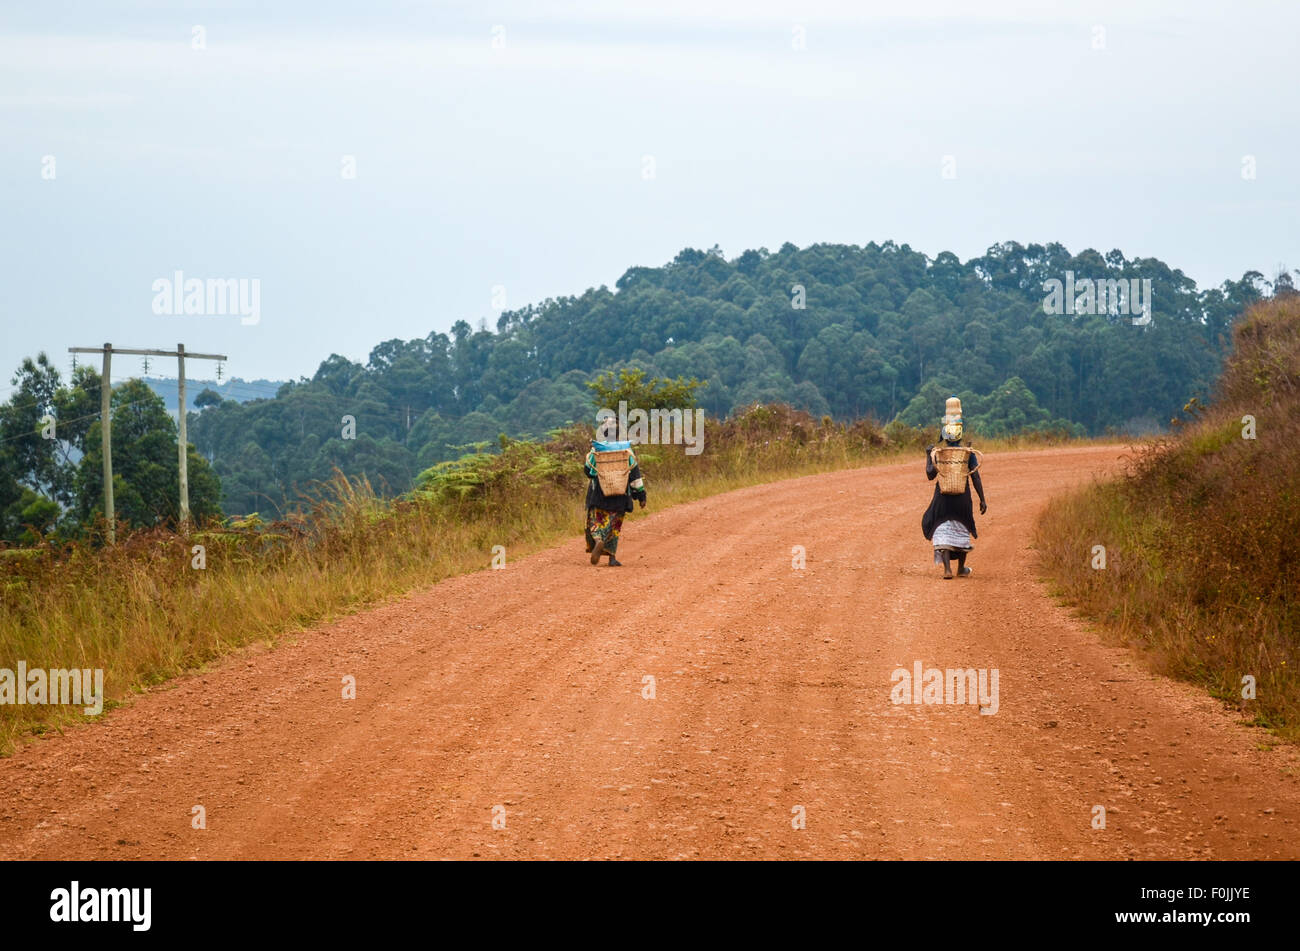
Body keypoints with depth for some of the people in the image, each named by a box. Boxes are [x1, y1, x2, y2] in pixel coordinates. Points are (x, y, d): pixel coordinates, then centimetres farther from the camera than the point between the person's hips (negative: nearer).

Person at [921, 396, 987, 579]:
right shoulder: (969, 453, -4)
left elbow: (930, 475, -3)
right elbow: (976, 478, -5)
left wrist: (928, 456, 9)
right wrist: (982, 500, 0)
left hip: (943, 497, -1)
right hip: (963, 497, 1)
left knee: (942, 530, 2)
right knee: (962, 530, 18)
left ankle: (947, 569, -15)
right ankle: (961, 568, 29)